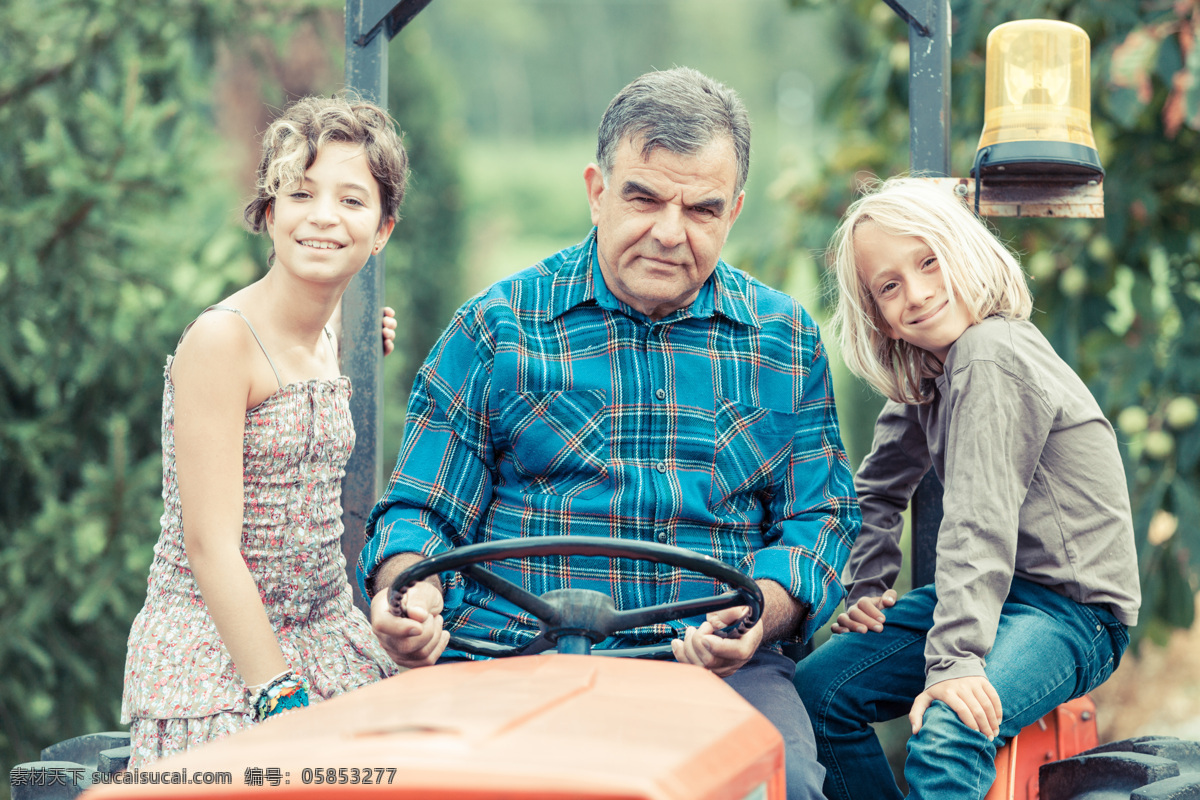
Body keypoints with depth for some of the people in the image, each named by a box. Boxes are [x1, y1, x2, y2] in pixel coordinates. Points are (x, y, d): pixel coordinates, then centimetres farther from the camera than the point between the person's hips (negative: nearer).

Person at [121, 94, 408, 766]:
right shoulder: (221, 339, -14)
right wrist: (281, 697, -21)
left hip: (328, 642, 7)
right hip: (213, 655, -7)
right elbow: (210, 544, -18)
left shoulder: (329, 343, 9)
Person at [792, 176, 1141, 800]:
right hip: (998, 593, 9)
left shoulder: (992, 358, -19)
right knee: (817, 686, 2)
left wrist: (956, 660, -30)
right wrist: (866, 588, 11)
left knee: (948, 730, -34)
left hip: (1074, 611, -9)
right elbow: (879, 488, 25)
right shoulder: (923, 376, 10)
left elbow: (979, 524, -26)